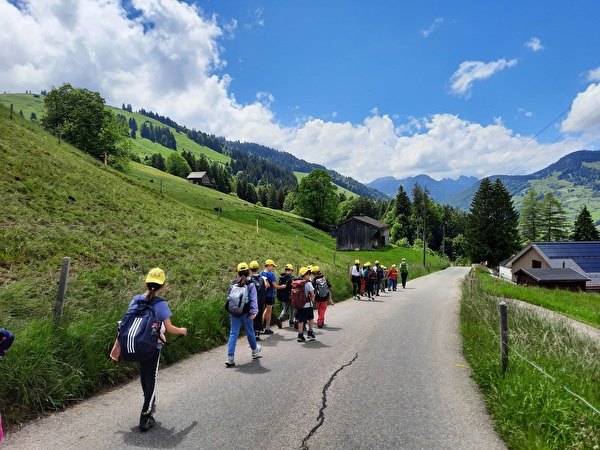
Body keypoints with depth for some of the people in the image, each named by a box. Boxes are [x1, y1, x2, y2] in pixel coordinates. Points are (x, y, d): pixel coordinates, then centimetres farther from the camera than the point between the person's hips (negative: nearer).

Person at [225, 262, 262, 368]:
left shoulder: (232, 284, 3)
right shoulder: (251, 284, -8)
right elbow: (253, 299, -16)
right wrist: (255, 311, -23)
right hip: (246, 313, -2)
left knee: (233, 334, 2)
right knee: (250, 332, 16)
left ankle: (230, 357, -7)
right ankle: (255, 350, 39)